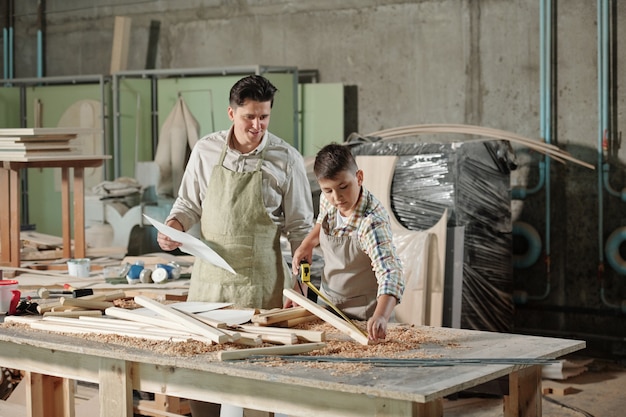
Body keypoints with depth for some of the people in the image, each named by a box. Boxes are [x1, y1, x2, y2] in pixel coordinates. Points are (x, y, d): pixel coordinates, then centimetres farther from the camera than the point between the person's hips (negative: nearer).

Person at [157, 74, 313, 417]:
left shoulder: (286, 159, -4)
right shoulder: (206, 151, 2)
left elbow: (299, 228, 0)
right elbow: (188, 203, 14)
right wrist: (172, 227, -7)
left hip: (259, 280, -2)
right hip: (209, 276, 3)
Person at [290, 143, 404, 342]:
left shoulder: (372, 223, -33)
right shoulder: (327, 200, -11)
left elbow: (389, 273, -44)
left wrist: (380, 316, -60)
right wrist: (307, 244, -3)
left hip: (363, 312, -6)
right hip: (328, 303, 7)